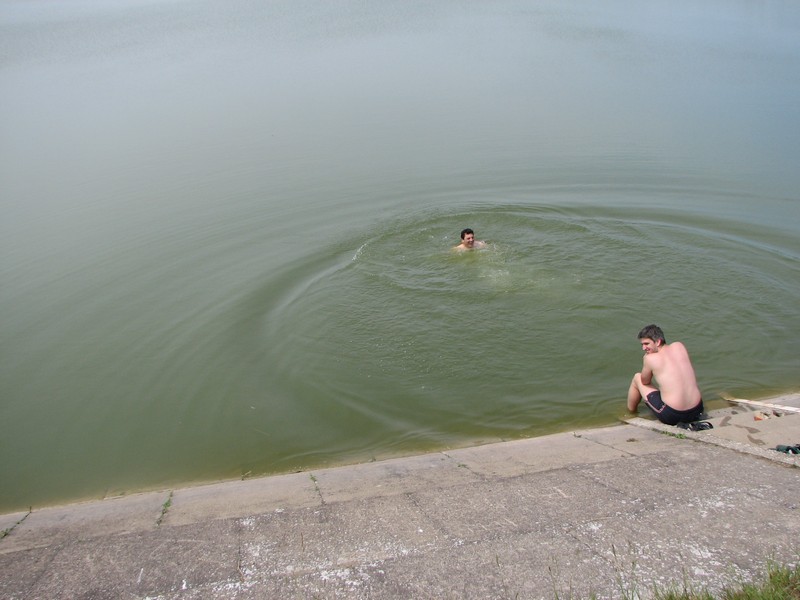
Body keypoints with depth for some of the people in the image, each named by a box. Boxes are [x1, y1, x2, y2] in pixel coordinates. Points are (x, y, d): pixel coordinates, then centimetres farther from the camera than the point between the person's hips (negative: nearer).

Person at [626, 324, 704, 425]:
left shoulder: (650, 358, -10)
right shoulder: (679, 346, 4)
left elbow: (645, 382, 8)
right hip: (697, 410, 5)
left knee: (637, 378, 18)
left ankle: (630, 411, 39)